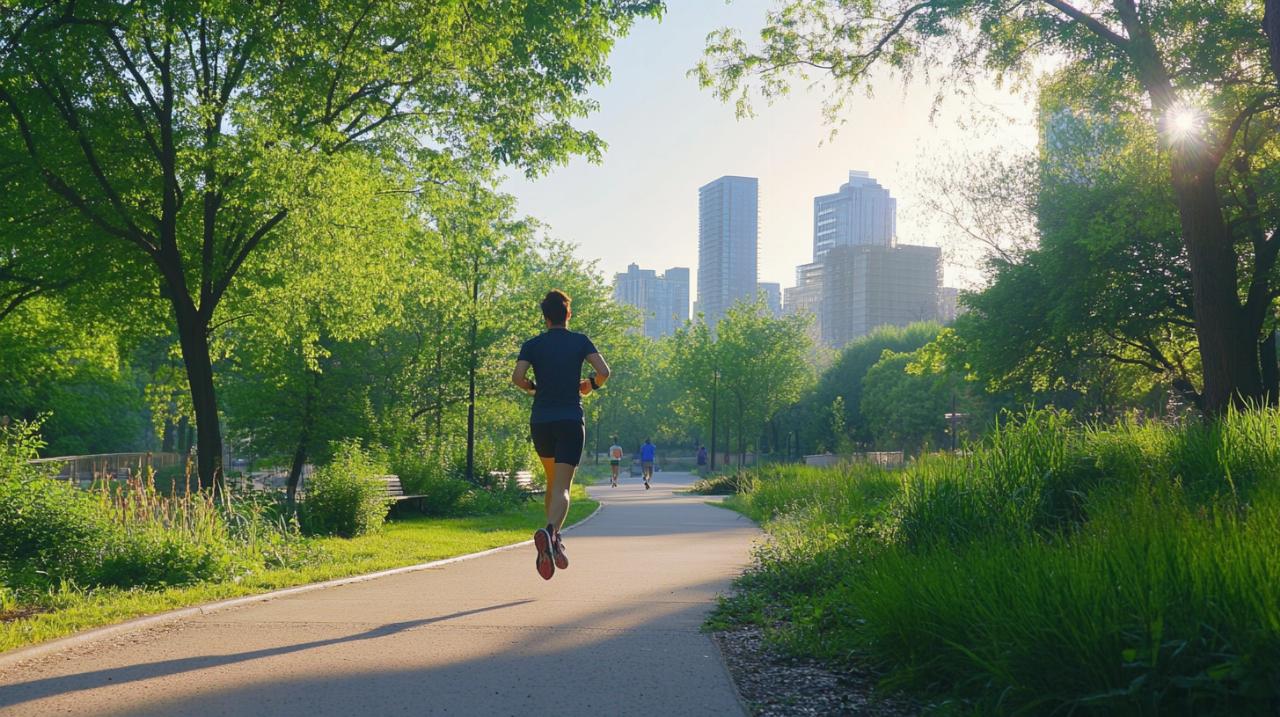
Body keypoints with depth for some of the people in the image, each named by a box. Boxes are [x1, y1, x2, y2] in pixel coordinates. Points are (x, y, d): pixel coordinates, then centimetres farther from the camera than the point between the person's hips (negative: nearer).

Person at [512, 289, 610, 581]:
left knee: (553, 481, 22)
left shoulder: (532, 345, 5)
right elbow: (603, 371, -8)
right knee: (562, 487, -9)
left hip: (540, 420, 3)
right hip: (571, 420, -2)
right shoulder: (580, 341, 3)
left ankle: (554, 543, 22)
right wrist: (591, 385, 13)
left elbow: (517, 377, -9)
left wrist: (532, 388, 12)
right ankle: (549, 531, -36)